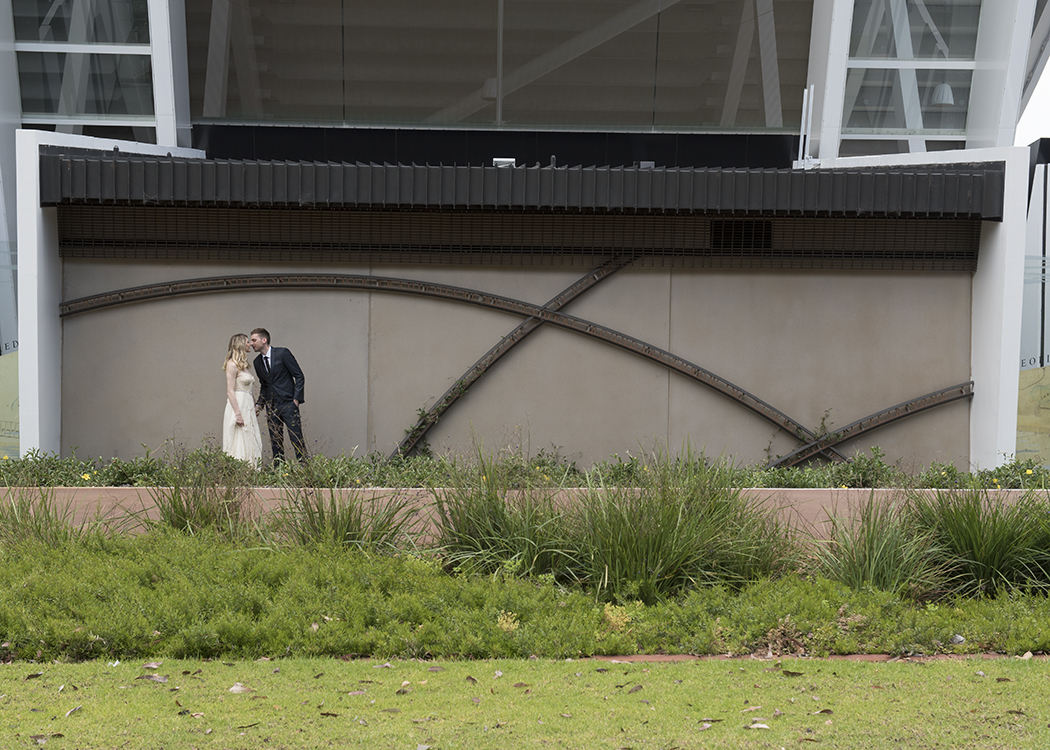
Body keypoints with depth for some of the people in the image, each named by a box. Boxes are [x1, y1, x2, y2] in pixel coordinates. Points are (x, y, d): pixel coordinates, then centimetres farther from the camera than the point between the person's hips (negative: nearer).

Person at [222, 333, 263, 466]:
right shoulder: (232, 364, -9)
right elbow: (230, 391, -15)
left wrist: (255, 412, 17)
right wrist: (238, 414, -21)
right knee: (239, 444, -10)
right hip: (238, 406, -9)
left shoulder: (243, 365, 17)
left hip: (248, 409, 9)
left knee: (251, 446, 5)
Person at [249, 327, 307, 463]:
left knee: (296, 440, -8)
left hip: (288, 404, -6)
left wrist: (296, 398, -11)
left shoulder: (282, 353, -7)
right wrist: (259, 404, 7)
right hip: (271, 406, 6)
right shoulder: (258, 362, 11)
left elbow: (299, 376, -4)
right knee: (275, 442, 5)